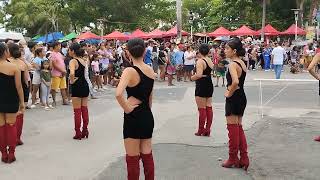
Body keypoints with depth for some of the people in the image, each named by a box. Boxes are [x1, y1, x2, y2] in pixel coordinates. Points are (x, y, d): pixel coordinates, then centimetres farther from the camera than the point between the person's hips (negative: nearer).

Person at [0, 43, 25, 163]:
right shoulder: (14, 67, -12)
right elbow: (19, 87, -10)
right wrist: (22, 102, -1)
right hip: (11, 101, -2)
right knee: (11, 126, 8)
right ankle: (11, 154, 13)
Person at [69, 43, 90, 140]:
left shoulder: (73, 61, -15)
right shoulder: (83, 60, 7)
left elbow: (72, 73, -30)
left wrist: (72, 81, -15)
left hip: (77, 86, -7)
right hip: (85, 84, 7)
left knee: (77, 111, 2)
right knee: (84, 109, 13)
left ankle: (78, 133, 8)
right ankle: (85, 131, 19)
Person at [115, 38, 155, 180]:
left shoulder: (130, 71, -16)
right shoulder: (151, 70, 4)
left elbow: (118, 94, -32)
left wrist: (127, 108, -17)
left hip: (133, 117, -6)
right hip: (148, 115, 7)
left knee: (132, 158, 6)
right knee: (147, 155, 17)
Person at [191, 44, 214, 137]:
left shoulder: (200, 61, -16)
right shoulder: (210, 61, 7)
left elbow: (199, 74, -27)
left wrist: (192, 77, -11)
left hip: (201, 86, -8)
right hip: (210, 85, 8)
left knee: (202, 109, -1)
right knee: (209, 108, 9)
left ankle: (201, 130, 7)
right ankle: (207, 130, 14)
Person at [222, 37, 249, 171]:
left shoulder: (232, 64, -18)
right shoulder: (242, 63, 11)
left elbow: (235, 82, -34)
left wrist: (229, 93, -19)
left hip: (233, 98, -9)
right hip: (242, 97, 9)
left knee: (233, 129, 2)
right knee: (239, 128, 16)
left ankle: (233, 159, 14)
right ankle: (244, 159, 20)